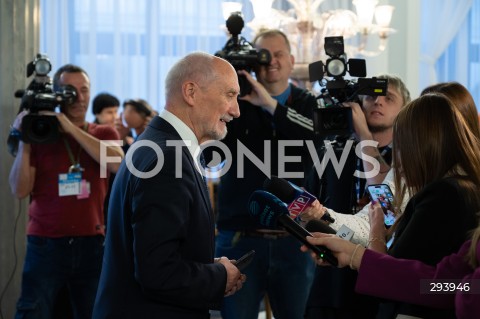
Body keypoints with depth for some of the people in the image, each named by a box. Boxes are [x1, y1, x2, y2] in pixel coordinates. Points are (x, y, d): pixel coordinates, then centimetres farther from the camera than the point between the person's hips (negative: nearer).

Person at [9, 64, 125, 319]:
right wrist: (24, 143, -12)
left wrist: (72, 129, -16)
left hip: (92, 243, 2)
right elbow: (20, 190, -3)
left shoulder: (104, 134, 9)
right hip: (45, 243, -1)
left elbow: (116, 164, -14)